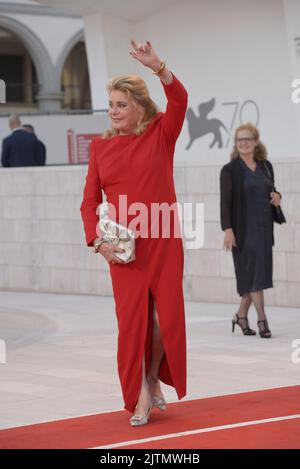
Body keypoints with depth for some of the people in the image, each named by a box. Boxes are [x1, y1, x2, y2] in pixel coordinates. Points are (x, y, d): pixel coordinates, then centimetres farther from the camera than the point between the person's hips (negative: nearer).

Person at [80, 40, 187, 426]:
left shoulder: (161, 134, -1)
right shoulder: (101, 146, 3)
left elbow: (180, 100, -20)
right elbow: (90, 200, 3)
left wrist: (158, 68, -35)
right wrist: (97, 240, -10)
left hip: (164, 241, -1)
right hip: (123, 246, 1)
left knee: (167, 315, 4)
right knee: (131, 317, -1)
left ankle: (155, 379, 29)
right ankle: (140, 396, 11)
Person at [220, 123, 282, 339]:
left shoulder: (266, 166, 10)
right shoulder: (230, 170, -4)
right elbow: (225, 201, -8)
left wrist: (277, 197, -3)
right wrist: (228, 229, -17)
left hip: (264, 227, 5)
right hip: (244, 229, -5)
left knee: (259, 272, 8)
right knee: (254, 272, -8)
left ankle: (241, 315, 21)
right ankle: (262, 319, -5)